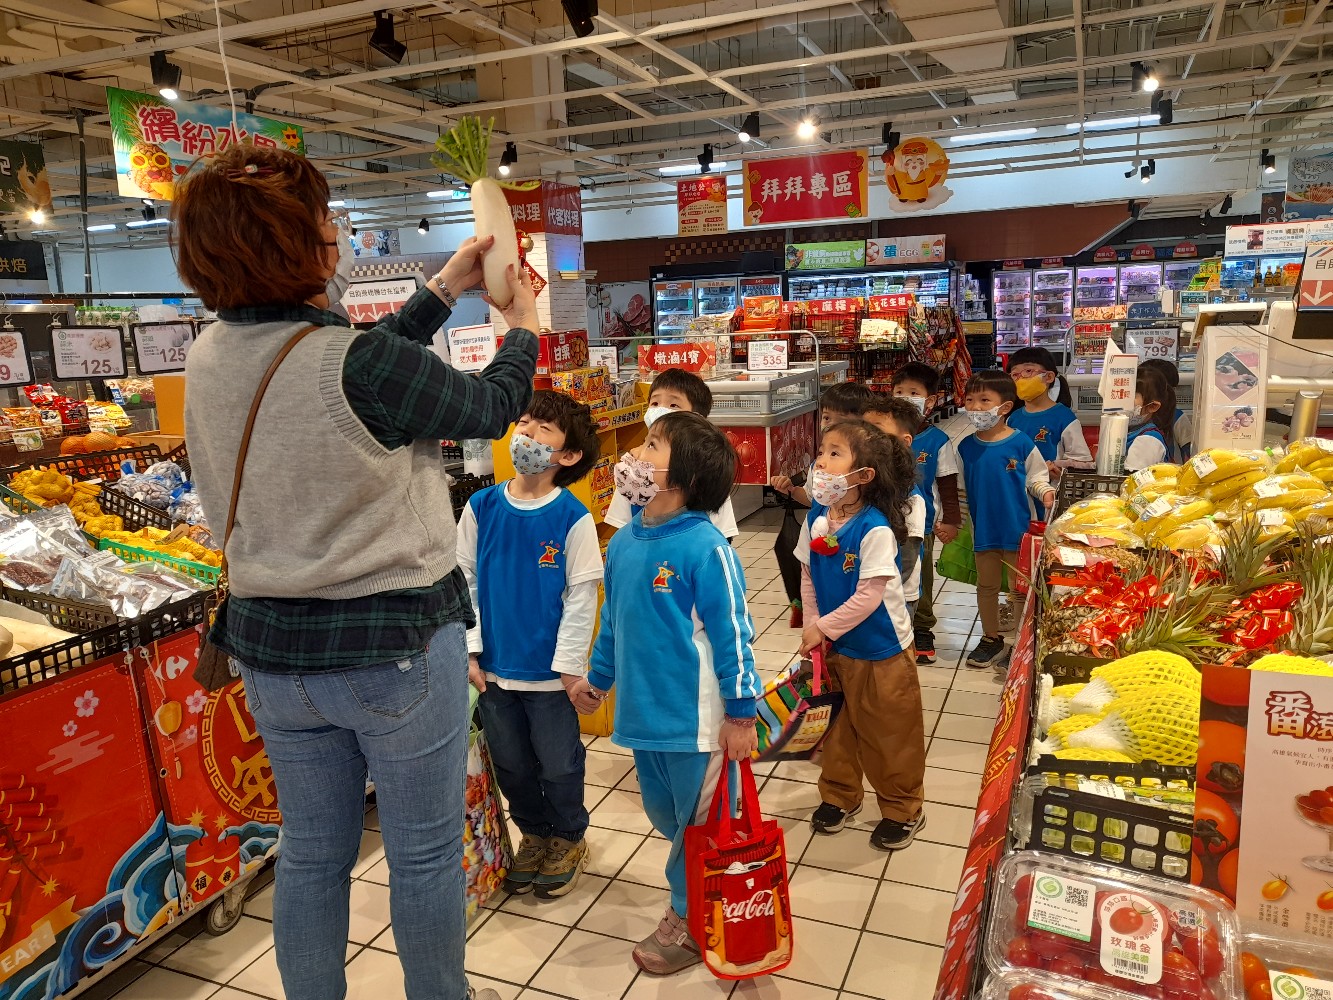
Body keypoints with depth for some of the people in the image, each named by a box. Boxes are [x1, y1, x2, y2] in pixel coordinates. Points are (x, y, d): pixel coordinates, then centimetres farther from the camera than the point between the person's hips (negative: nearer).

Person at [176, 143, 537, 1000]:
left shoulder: (211, 358, -2)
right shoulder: (365, 364, -24)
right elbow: (493, 408, -7)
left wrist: (445, 290, 17)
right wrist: (525, 326, 13)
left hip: (272, 647, 7)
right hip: (394, 647, -6)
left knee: (312, 852, 22)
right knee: (425, 851, 16)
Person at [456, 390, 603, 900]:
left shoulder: (573, 518, -14)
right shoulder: (481, 507, -4)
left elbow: (581, 596, -11)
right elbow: (465, 580, 2)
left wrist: (569, 664, -11)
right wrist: (471, 649, 0)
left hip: (549, 671, -3)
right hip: (494, 667, 4)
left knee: (559, 766, 13)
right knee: (511, 765, 19)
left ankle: (568, 839, 39)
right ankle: (533, 835, 43)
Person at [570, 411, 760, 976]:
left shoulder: (705, 547, -19)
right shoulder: (623, 543, 2)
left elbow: (732, 633, -16)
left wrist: (741, 714, -13)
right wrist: (597, 679, 22)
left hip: (695, 718, -7)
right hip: (643, 713, 7)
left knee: (697, 823, 12)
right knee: (663, 814, 23)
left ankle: (691, 919, 33)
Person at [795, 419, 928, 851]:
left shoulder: (875, 530, -26)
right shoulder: (816, 518, -6)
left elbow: (869, 595, -26)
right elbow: (807, 576, 2)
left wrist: (823, 627, -19)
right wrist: (813, 628, -6)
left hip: (880, 651, -6)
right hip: (833, 646, 6)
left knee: (889, 732, 11)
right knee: (838, 724, 21)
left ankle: (903, 809, 31)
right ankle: (840, 795, 42)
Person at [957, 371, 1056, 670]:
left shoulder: (1022, 443, -9)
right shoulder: (966, 446, -1)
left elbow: (1035, 478, -2)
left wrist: (1045, 491, -20)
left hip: (1017, 528, -3)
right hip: (983, 530, 3)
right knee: (987, 586, 14)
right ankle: (991, 640, 29)